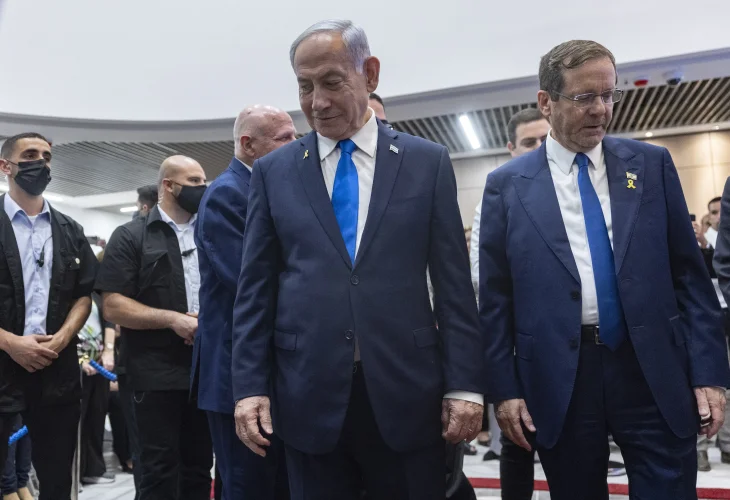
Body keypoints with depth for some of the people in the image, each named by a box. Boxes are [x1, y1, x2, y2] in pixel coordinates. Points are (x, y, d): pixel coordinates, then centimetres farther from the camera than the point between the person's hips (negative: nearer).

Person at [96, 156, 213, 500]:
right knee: (160, 472, 3)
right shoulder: (131, 236, 0)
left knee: (200, 469, 14)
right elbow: (113, 306, -8)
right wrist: (173, 319, -17)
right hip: (158, 375, -4)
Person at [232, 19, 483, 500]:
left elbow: (454, 284, 2)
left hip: (406, 393, 0)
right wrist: (250, 385, 0)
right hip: (308, 396, 1)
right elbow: (255, 288, 6)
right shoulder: (273, 171, 6)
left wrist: (465, 384, -2)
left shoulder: (428, 162, 3)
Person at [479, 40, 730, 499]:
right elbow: (495, 296, 0)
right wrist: (505, 388, -2)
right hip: (558, 381, 0)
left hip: (654, 372, 1)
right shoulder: (508, 184, 0)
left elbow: (689, 274, 5)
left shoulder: (652, 164, 5)